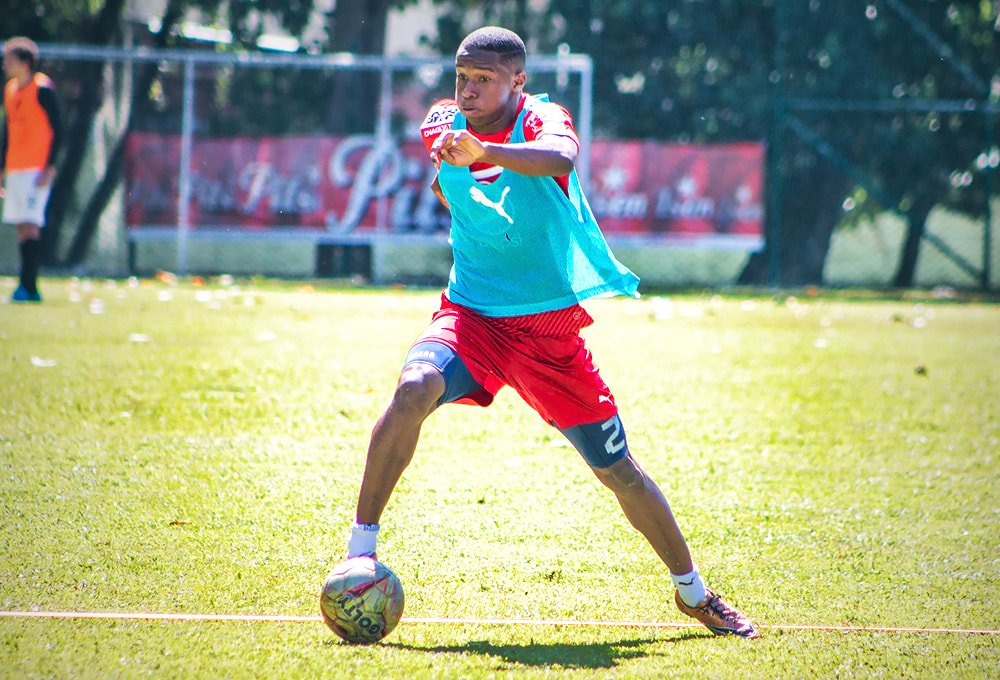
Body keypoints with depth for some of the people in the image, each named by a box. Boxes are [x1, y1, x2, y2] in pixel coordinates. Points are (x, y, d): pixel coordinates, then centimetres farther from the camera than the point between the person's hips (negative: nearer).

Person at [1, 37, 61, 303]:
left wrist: (49, 168, -15)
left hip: (36, 169, -8)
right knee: (22, 228, 6)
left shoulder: (42, 89, -9)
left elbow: (56, 131, -10)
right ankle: (28, 288, 8)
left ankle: (28, 286, -16)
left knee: (30, 226, -13)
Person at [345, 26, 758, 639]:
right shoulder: (441, 126, 0)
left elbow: (560, 158, -42)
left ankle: (693, 591, 24)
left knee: (618, 470, 3)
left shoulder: (542, 120, -14)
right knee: (415, 388, -31)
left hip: (549, 329, -2)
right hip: (469, 314, 2)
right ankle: (360, 549, -24)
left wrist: (483, 151, -56)